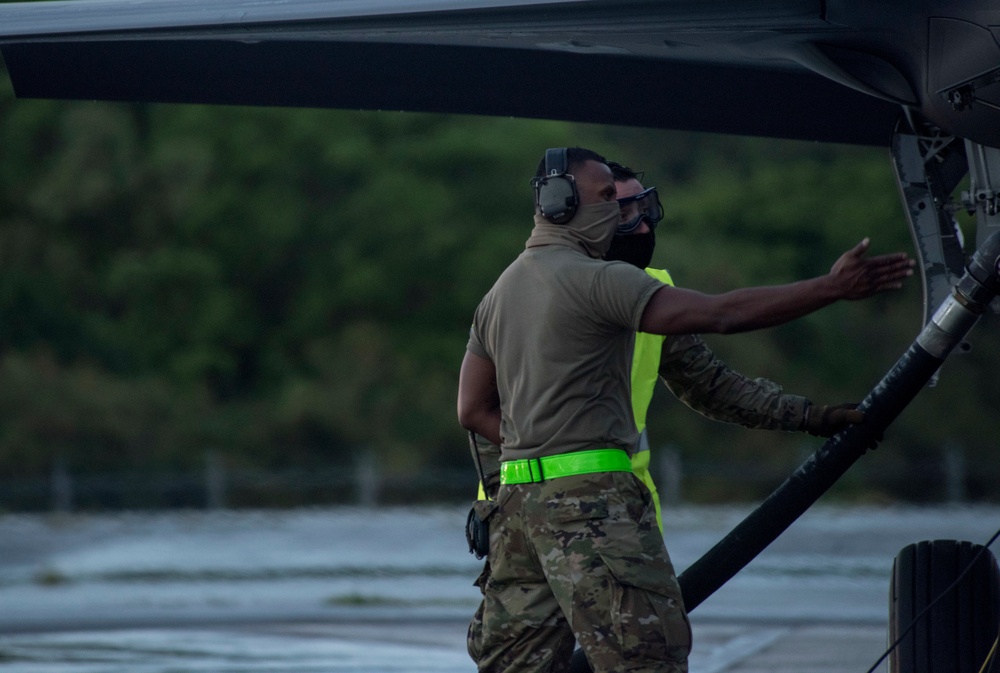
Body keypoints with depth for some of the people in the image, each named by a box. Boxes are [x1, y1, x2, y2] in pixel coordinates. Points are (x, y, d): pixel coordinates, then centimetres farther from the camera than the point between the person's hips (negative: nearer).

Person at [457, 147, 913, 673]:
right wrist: (832, 287, -14)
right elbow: (720, 313, -16)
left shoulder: (499, 293, 18)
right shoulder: (596, 280, -9)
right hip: (588, 498, -9)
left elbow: (473, 410, 19)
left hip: (518, 498, 9)